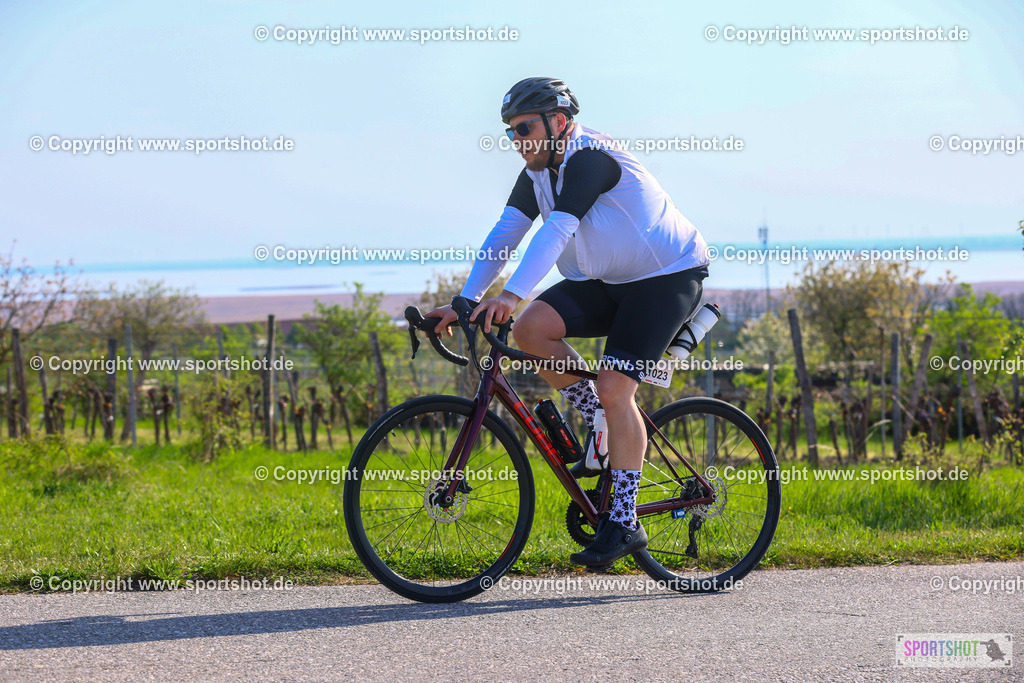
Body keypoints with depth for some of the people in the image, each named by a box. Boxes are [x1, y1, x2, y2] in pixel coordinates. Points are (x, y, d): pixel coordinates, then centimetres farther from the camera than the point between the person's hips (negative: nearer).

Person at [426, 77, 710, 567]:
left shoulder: (590, 158, -24)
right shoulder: (537, 173, 3)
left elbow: (557, 230, -36)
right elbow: (504, 233, -3)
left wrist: (510, 295, -47)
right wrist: (465, 302, -14)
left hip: (667, 277, -8)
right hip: (605, 282, 8)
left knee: (614, 388, -20)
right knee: (530, 328, -15)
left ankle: (624, 522, -12)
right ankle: (603, 432, 1)